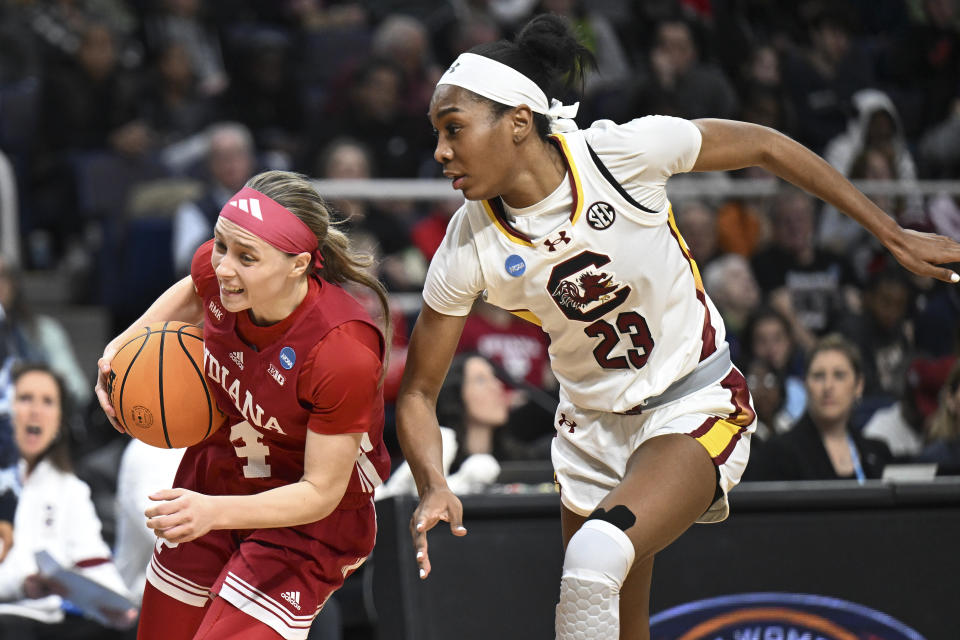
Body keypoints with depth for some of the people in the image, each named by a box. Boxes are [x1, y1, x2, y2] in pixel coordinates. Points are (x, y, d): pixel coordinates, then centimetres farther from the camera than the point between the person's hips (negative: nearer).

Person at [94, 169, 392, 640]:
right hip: (214, 474, 6)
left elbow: (321, 491, -28)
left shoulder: (343, 354, -38)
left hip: (307, 519, -6)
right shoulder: (215, 267, -21)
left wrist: (214, 512, -40)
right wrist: (125, 344, -5)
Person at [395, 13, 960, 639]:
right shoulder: (469, 247, -13)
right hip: (592, 424, 4)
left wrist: (896, 236, -2)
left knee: (596, 558, -31)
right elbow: (418, 392, -4)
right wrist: (435, 487, -25)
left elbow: (765, 146, -6)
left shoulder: (620, 152, -21)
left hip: (696, 407, -4)